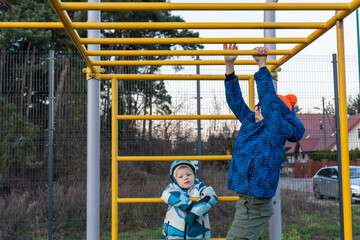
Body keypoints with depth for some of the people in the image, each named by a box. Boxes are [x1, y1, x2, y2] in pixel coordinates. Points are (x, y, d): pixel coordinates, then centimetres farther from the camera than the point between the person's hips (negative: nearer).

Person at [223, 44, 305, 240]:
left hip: (255, 206, -9)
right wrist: (229, 65, 6)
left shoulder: (278, 130, -11)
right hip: (246, 201, 9)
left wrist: (262, 64, -12)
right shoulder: (250, 123, 9)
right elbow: (235, 100, 11)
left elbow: (268, 97, -18)